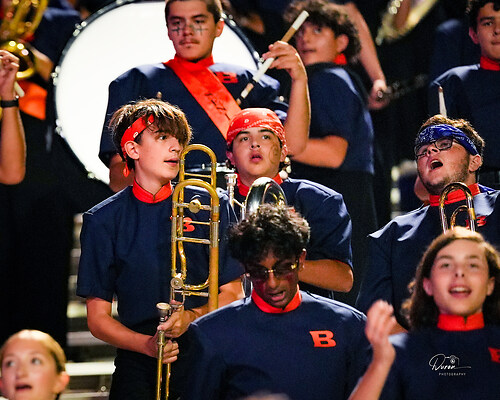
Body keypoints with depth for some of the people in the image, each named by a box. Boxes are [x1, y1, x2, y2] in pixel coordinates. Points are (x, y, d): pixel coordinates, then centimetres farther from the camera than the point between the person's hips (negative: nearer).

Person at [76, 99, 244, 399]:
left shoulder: (210, 207, 7)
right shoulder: (103, 221, 4)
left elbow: (232, 294, 8)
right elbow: (98, 318, 3)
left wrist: (192, 317, -12)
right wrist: (147, 344, -15)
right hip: (139, 369, -1)